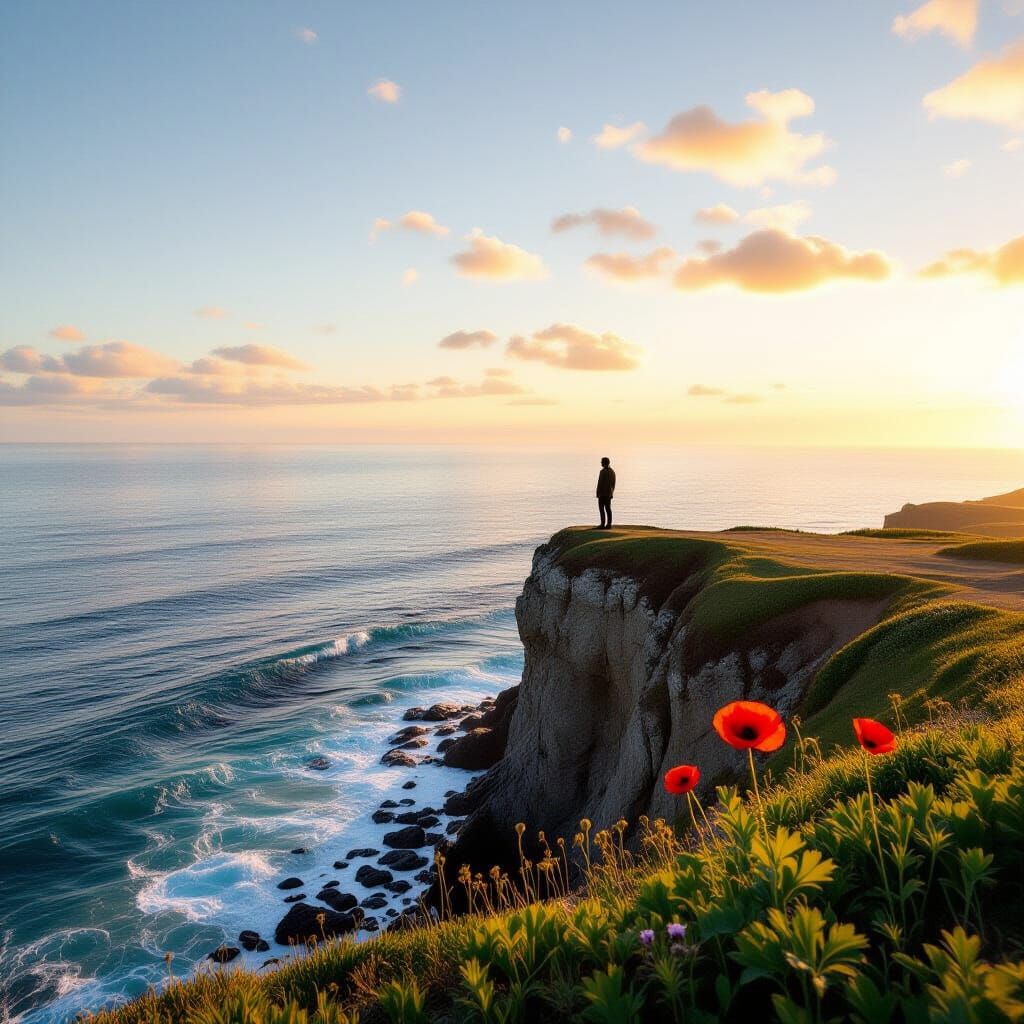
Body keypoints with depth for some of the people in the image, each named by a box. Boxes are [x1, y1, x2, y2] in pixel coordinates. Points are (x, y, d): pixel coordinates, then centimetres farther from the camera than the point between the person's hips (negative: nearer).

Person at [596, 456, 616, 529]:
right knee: (608, 508, 8)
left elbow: (600, 483, -18)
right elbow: (613, 483, 14)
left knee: (601, 508, -4)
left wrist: (598, 493, -13)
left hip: (602, 493, -8)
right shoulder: (612, 471, 10)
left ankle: (603, 524, -6)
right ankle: (609, 524, 7)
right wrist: (611, 493, 19)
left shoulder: (603, 471, -16)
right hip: (609, 493, 8)